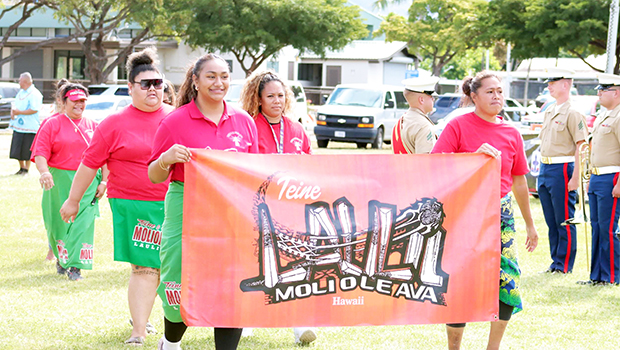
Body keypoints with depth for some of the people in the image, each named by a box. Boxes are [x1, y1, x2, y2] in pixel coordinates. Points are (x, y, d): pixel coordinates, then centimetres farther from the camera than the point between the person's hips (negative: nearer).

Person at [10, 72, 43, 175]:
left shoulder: (35, 94, -11)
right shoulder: (20, 92, 15)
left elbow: (34, 109, -18)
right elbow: (15, 104, 21)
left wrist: (19, 112, -18)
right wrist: (13, 111, -2)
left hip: (29, 127, -8)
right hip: (18, 126, 8)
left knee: (27, 150, -3)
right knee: (17, 149, 8)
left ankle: (26, 169, 7)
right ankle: (21, 168, 21)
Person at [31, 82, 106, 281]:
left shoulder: (94, 127, 11)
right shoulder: (52, 124, 2)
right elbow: (40, 153, -7)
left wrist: (103, 181, 3)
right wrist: (44, 172, -25)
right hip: (59, 182, -1)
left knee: (83, 223, -8)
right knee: (59, 222, 6)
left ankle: (76, 266, -8)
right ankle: (61, 259, 29)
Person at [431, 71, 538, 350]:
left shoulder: (511, 134, 8)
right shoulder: (458, 126, -4)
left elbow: (519, 182, 16)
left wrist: (530, 224, 21)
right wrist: (474, 156, -22)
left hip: (501, 214, 4)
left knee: (508, 282, -2)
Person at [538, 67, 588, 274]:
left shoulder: (572, 114, -10)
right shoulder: (549, 113, 16)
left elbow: (581, 147, -14)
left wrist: (575, 178, -18)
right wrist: (542, 172, 18)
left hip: (562, 170, -8)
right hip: (545, 170, 8)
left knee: (564, 221, -3)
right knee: (551, 222, 12)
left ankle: (565, 265, 2)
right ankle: (555, 262, 19)